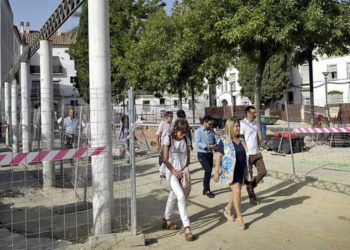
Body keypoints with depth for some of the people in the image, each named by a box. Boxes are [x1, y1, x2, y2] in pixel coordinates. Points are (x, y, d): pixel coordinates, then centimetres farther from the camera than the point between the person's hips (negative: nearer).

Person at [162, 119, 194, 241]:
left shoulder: (185, 140, 2)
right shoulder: (168, 139, -9)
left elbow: (187, 158, 9)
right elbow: (165, 159, -8)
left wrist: (185, 170, -5)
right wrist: (174, 172, -11)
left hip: (183, 173, 5)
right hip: (171, 172, -4)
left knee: (173, 195, 17)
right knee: (181, 196, -17)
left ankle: (166, 219, 36)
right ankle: (186, 227, -13)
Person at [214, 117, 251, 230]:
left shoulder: (241, 140, 10)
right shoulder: (224, 140, -9)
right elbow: (218, 156, -11)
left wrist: (247, 171, 18)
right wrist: (216, 172, -14)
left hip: (241, 170, 6)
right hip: (230, 171, -6)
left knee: (236, 192, 15)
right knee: (236, 192, -9)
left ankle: (227, 209, 37)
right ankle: (239, 217, 1)